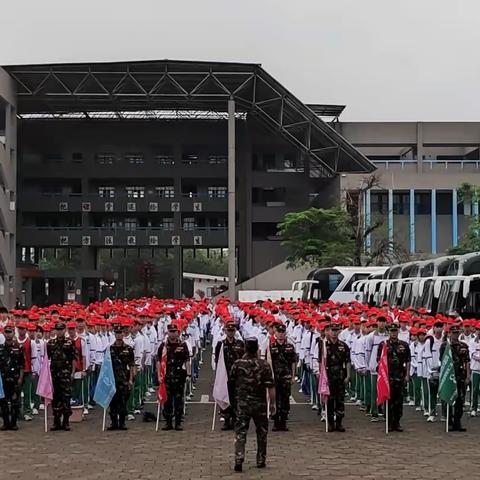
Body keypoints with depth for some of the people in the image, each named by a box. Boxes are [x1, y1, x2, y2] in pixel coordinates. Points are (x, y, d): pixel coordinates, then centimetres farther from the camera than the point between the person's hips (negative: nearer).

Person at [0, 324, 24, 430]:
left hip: (15, 379, -2)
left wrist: (20, 378, -6)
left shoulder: (19, 347, 1)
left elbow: (22, 365, 0)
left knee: (15, 401, 0)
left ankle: (13, 423, 5)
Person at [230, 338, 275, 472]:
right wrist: (273, 403, -3)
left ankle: (239, 460, -15)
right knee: (262, 432, 15)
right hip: (259, 403, 0)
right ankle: (261, 460, 20)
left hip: (242, 402, 0)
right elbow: (270, 386, -11)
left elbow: (231, 382, 9)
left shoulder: (238, 364, -4)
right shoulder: (264, 365, -8)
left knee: (240, 432, 0)